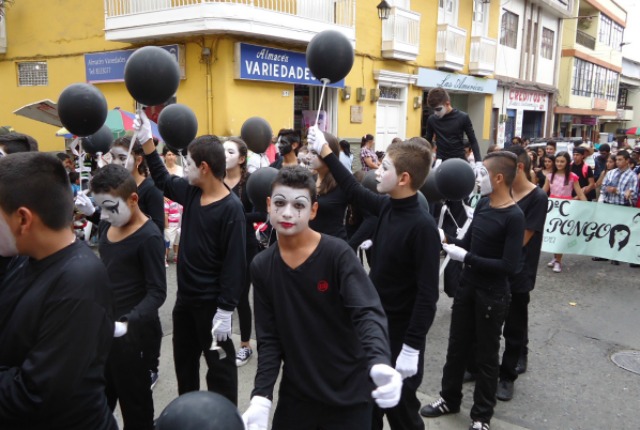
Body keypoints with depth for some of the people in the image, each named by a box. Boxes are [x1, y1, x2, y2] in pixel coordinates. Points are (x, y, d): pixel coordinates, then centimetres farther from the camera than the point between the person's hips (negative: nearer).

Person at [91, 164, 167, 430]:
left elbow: (157, 293, -19)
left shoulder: (148, 238, -18)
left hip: (129, 332, -7)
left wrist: (127, 323, -31)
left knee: (133, 400, 9)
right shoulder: (105, 227, 4)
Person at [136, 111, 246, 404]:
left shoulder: (231, 208, -21)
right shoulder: (190, 191, 0)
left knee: (219, 365, 6)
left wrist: (225, 310, -21)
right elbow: (162, 180, 21)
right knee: (183, 360, 22)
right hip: (185, 297, 9)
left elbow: (235, 263, -21)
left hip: (212, 303, -8)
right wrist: (146, 141, 16)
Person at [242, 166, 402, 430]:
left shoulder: (337, 254, -16)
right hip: (296, 394, 3)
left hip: (348, 395, -3)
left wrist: (380, 363, -43)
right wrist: (261, 397, -12)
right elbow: (269, 338, -1)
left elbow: (368, 313, -25)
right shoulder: (261, 267, -3)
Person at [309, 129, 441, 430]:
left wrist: (412, 347, -23)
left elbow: (427, 294, -23)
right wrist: (324, 151, 18)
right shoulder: (387, 206, -2)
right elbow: (354, 192, 16)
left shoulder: (422, 226, -23)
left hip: (400, 333, -7)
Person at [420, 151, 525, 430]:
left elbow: (509, 266, -24)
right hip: (467, 286, 7)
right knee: (457, 346, 19)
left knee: (486, 355, 10)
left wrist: (466, 258, -23)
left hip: (492, 295, -7)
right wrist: (446, 238, -7)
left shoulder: (514, 216, -19)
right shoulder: (482, 204, 2)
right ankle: (450, 399, 38)